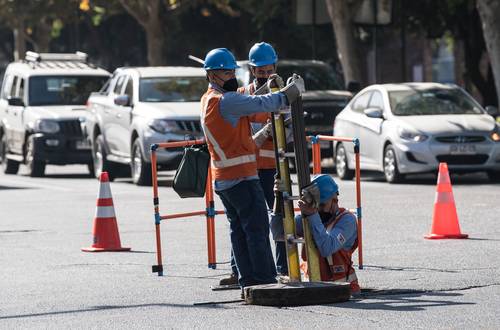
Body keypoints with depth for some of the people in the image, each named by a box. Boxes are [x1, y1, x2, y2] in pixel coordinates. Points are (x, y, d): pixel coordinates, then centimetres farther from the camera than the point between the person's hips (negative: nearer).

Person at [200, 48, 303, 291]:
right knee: (258, 229, -8)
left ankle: (248, 280, 10)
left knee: (239, 229, 10)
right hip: (241, 177, -10)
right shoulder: (225, 100, -16)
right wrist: (292, 91, -8)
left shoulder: (207, 100, 14)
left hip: (222, 178, 10)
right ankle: (266, 282, -9)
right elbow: (261, 104, -20)